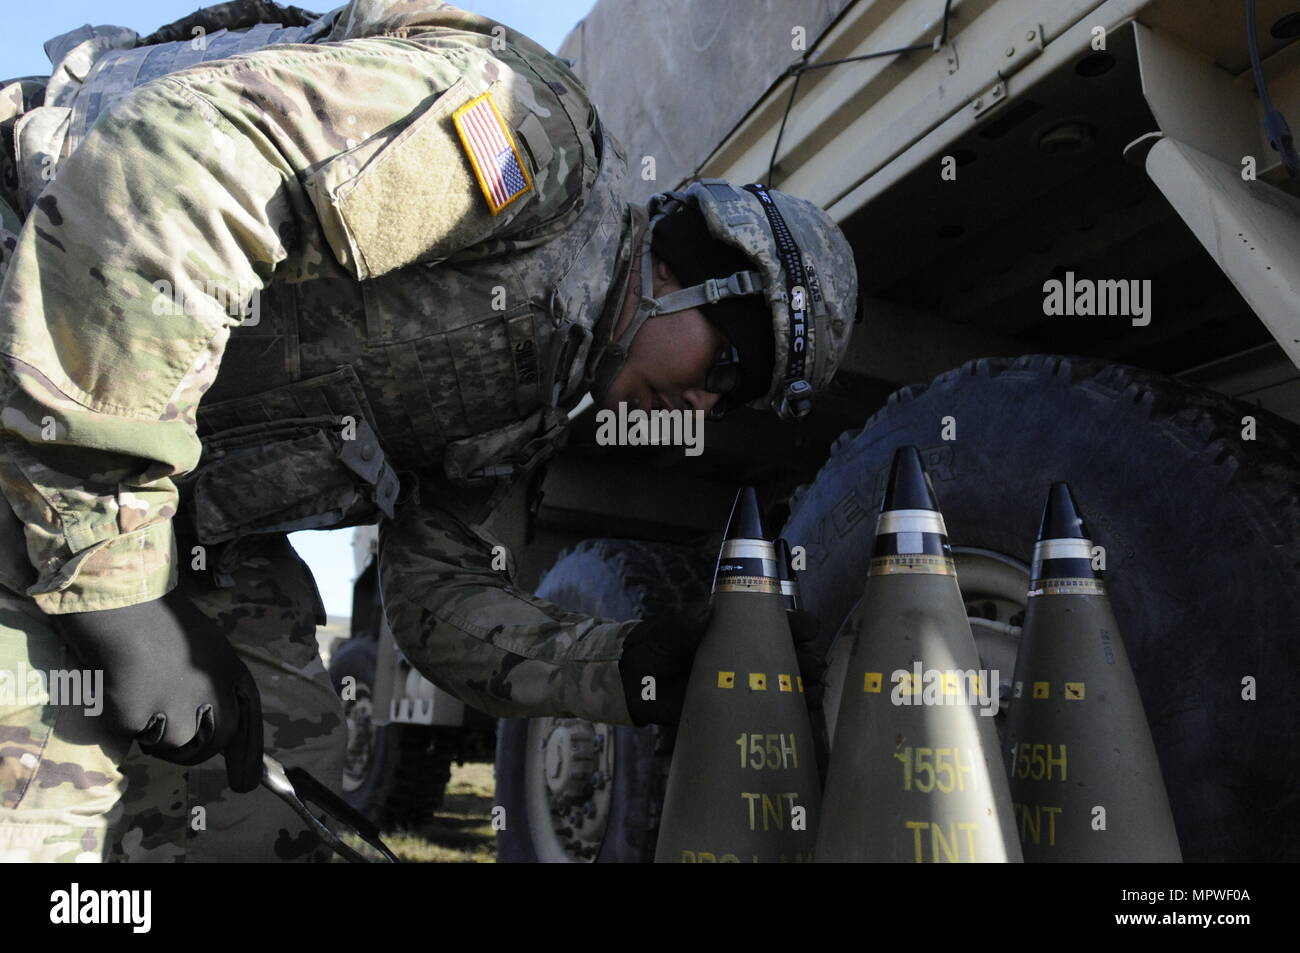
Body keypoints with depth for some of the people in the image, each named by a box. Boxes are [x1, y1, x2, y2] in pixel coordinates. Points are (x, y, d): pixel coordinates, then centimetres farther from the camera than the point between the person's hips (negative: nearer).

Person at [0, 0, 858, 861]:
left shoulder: (527, 406, 10)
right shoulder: (540, 132, -17)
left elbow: (441, 595, 10)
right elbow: (162, 176, -28)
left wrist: (621, 667, -6)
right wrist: (113, 575, -26)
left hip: (179, 515, 8)